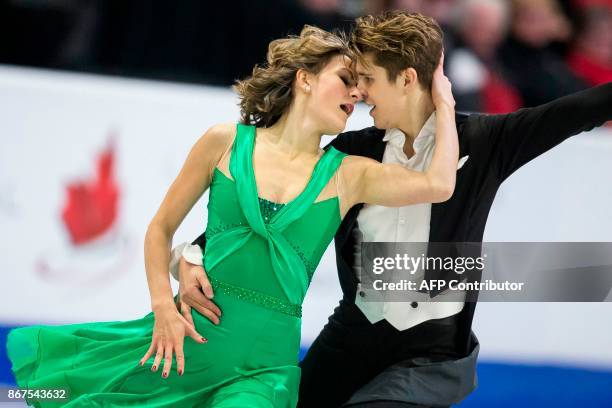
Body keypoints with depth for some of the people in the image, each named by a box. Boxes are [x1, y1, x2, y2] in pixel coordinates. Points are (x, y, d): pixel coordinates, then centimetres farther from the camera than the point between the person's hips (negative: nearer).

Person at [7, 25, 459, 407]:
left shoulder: (347, 175, 5)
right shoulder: (226, 142, 3)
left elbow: (439, 185, -9)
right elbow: (161, 229, 9)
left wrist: (442, 101, -1)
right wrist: (164, 308, -5)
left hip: (263, 359, -1)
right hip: (191, 333, 1)